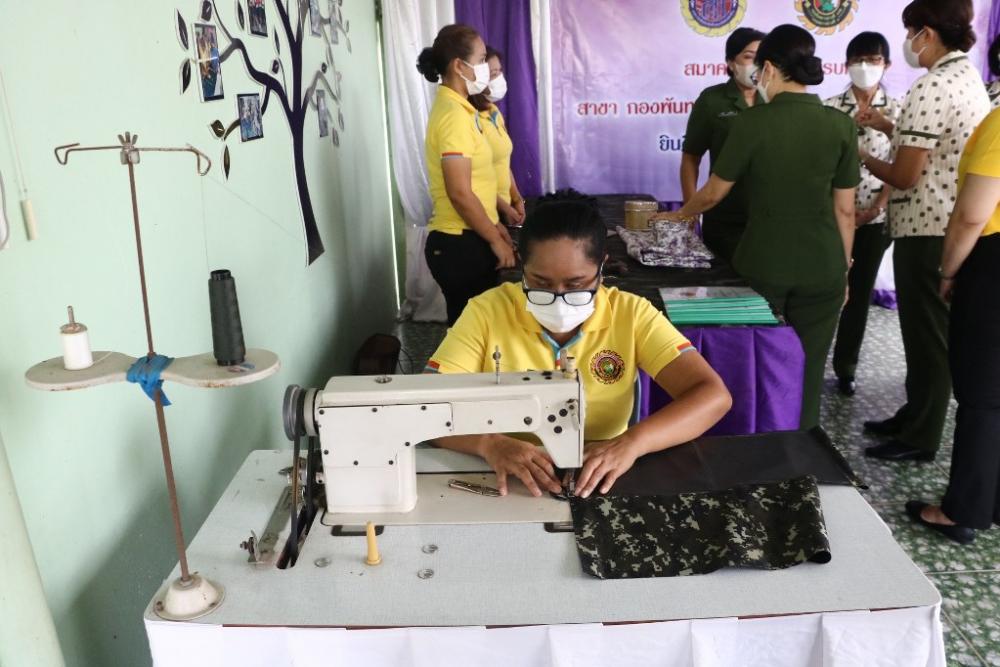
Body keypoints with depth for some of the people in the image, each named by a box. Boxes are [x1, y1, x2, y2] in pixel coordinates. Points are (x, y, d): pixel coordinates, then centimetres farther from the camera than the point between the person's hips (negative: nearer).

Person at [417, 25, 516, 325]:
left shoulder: (457, 108, 13)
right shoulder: (454, 114, -18)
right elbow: (460, 193, -22)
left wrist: (493, 224, 19)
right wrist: (496, 240, -13)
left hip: (465, 239, 9)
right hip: (461, 244, -9)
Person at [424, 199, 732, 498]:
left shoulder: (631, 314, -6)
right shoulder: (488, 312, -8)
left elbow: (713, 396, -13)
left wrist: (631, 442, -28)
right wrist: (489, 443, -29)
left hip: (600, 482, 1)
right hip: (509, 481, -1)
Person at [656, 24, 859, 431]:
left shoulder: (751, 122, -8)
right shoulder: (840, 125, -1)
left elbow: (714, 192, 3)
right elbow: (844, 209, 3)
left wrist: (677, 216, 22)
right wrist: (844, 270, 13)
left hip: (763, 265, -2)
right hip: (822, 268, 2)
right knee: (807, 375, 11)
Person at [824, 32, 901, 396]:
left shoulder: (896, 112, 3)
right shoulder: (830, 108, 0)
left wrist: (875, 208, -10)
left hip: (875, 218, 1)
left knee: (860, 292, 7)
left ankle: (846, 366, 19)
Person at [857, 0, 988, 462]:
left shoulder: (930, 87, -18)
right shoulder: (968, 76, 13)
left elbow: (904, 176, -18)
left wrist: (864, 158, -1)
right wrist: (888, 127, 16)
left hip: (927, 229, -10)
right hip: (956, 225, 10)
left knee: (927, 335, -1)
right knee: (929, 330, 17)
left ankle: (921, 439, 10)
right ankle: (915, 416, 30)